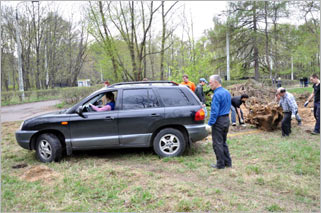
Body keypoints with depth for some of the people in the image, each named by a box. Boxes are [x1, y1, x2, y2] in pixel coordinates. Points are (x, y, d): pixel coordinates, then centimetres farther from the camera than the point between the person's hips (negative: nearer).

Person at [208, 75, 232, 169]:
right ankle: (227, 162, 24)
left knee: (218, 143, 2)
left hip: (219, 121, -9)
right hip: (226, 119, 9)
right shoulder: (227, 92, 10)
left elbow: (215, 111, -22)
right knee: (223, 142, 19)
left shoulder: (217, 94, -19)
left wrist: (210, 123, -16)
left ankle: (220, 164, 10)